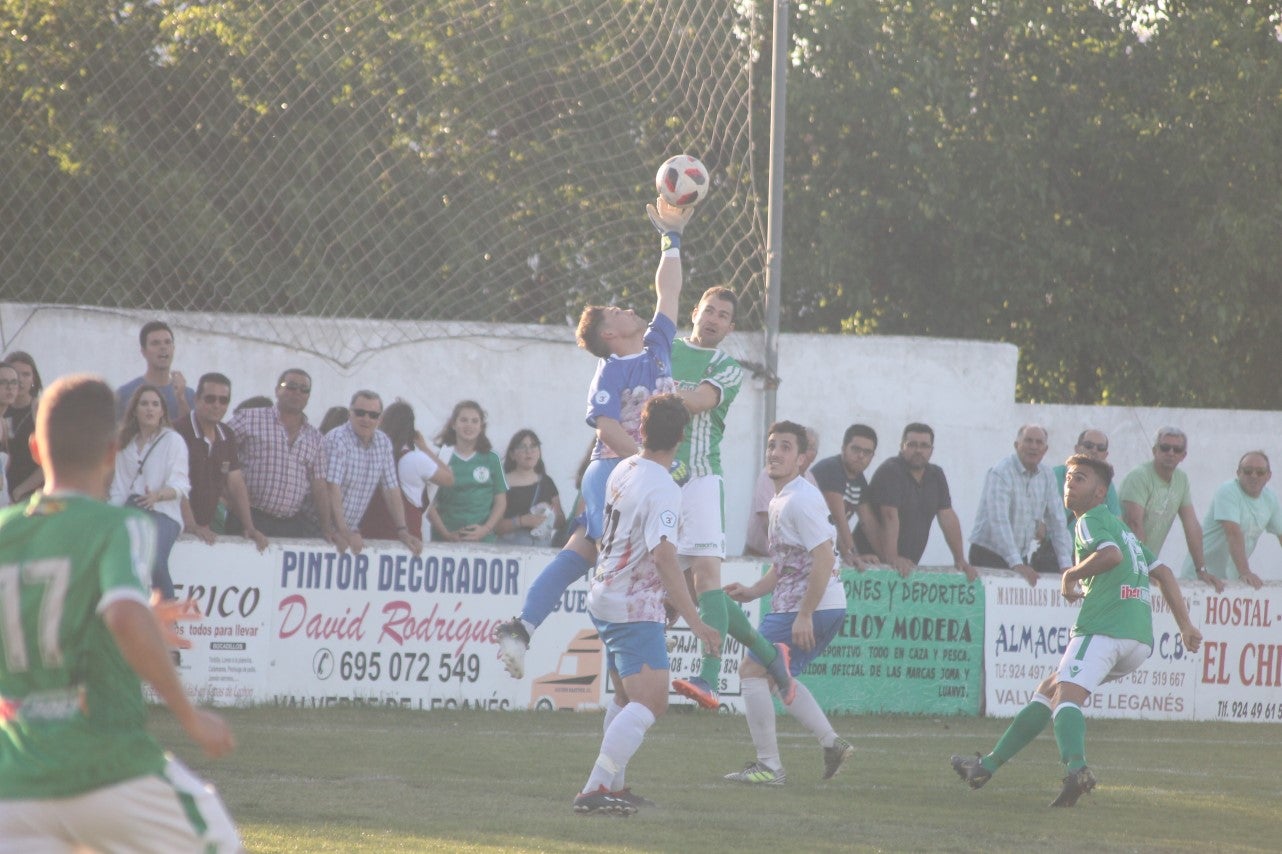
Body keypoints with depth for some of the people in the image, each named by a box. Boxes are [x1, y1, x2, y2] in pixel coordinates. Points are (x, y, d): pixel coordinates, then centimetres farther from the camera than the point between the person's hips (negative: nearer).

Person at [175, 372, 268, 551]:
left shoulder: (227, 437, 12)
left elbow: (236, 483, 13)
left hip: (207, 528, 7)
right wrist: (191, 526, -24)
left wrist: (249, 528, 4)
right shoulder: (180, 431, -12)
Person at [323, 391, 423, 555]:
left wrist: (402, 531, 2)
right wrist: (344, 533, -29)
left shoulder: (384, 443, 7)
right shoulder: (337, 440, -14)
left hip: (351, 530, 6)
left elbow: (391, 489, 11)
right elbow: (332, 490, -22)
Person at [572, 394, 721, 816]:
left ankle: (614, 786, 28)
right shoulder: (663, 490, -21)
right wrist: (694, 620, -33)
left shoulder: (623, 470, 5)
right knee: (650, 703, -16)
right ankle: (594, 791, -25)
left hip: (605, 598, 9)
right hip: (634, 608, -9)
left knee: (626, 698, 22)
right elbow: (664, 555, -31)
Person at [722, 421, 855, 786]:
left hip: (812, 607, -10)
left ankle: (768, 766, -3)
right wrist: (753, 591, 12)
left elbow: (824, 558, -24)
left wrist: (804, 615, -25)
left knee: (752, 671, -6)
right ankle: (832, 743, 21)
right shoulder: (780, 502, 16)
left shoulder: (801, 501, -17)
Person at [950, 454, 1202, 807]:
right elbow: (1163, 572, 30)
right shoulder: (1121, 527, 29)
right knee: (1048, 689, 18)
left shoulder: (1091, 521, 1)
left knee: (1065, 696, -24)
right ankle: (988, 765, 22)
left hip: (1103, 626, -9)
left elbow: (1111, 554, -21)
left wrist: (1071, 575, -6)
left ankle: (1077, 767, -53)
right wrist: (1185, 625, 28)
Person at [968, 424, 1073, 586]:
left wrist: (1066, 565, -2)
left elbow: (1057, 522, 8)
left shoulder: (1047, 476, 6)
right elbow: (999, 522, -25)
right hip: (989, 555, -6)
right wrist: (1016, 564, -33)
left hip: (1022, 557, 6)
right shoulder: (1000, 474, -15)